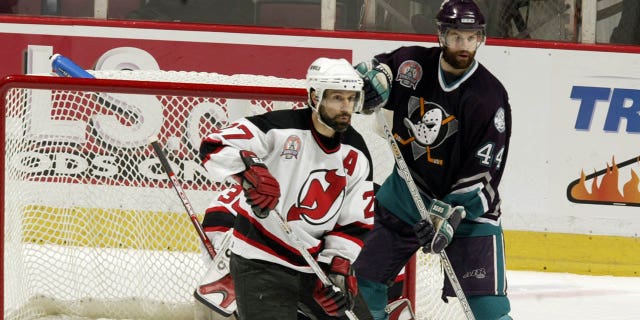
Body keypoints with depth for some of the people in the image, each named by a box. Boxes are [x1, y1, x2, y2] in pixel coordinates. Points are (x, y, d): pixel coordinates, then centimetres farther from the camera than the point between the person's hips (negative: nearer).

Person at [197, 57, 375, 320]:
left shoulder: (356, 156, 4)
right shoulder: (281, 128, -15)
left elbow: (356, 223, 6)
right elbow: (214, 147, -21)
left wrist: (339, 266, -9)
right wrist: (250, 171, -39)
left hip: (315, 264, 6)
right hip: (261, 263, -6)